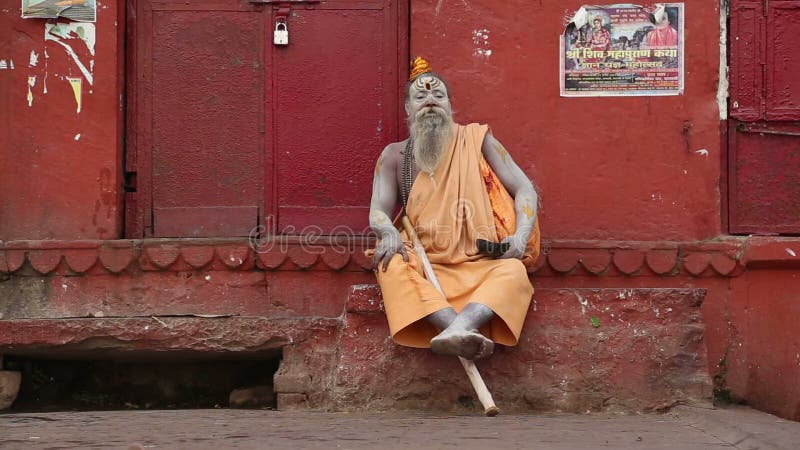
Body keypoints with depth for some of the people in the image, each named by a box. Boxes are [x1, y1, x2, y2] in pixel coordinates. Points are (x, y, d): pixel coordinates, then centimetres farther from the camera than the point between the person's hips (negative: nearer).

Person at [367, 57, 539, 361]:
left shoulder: (476, 139, 10)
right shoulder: (395, 156, 11)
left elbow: (524, 190, 6)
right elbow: (378, 210, 1)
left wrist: (522, 234, -15)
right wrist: (389, 234, -25)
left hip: (478, 267, 0)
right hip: (425, 268, 0)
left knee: (514, 271, -32)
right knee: (391, 265, -33)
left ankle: (460, 329, -59)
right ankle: (464, 331, -51)